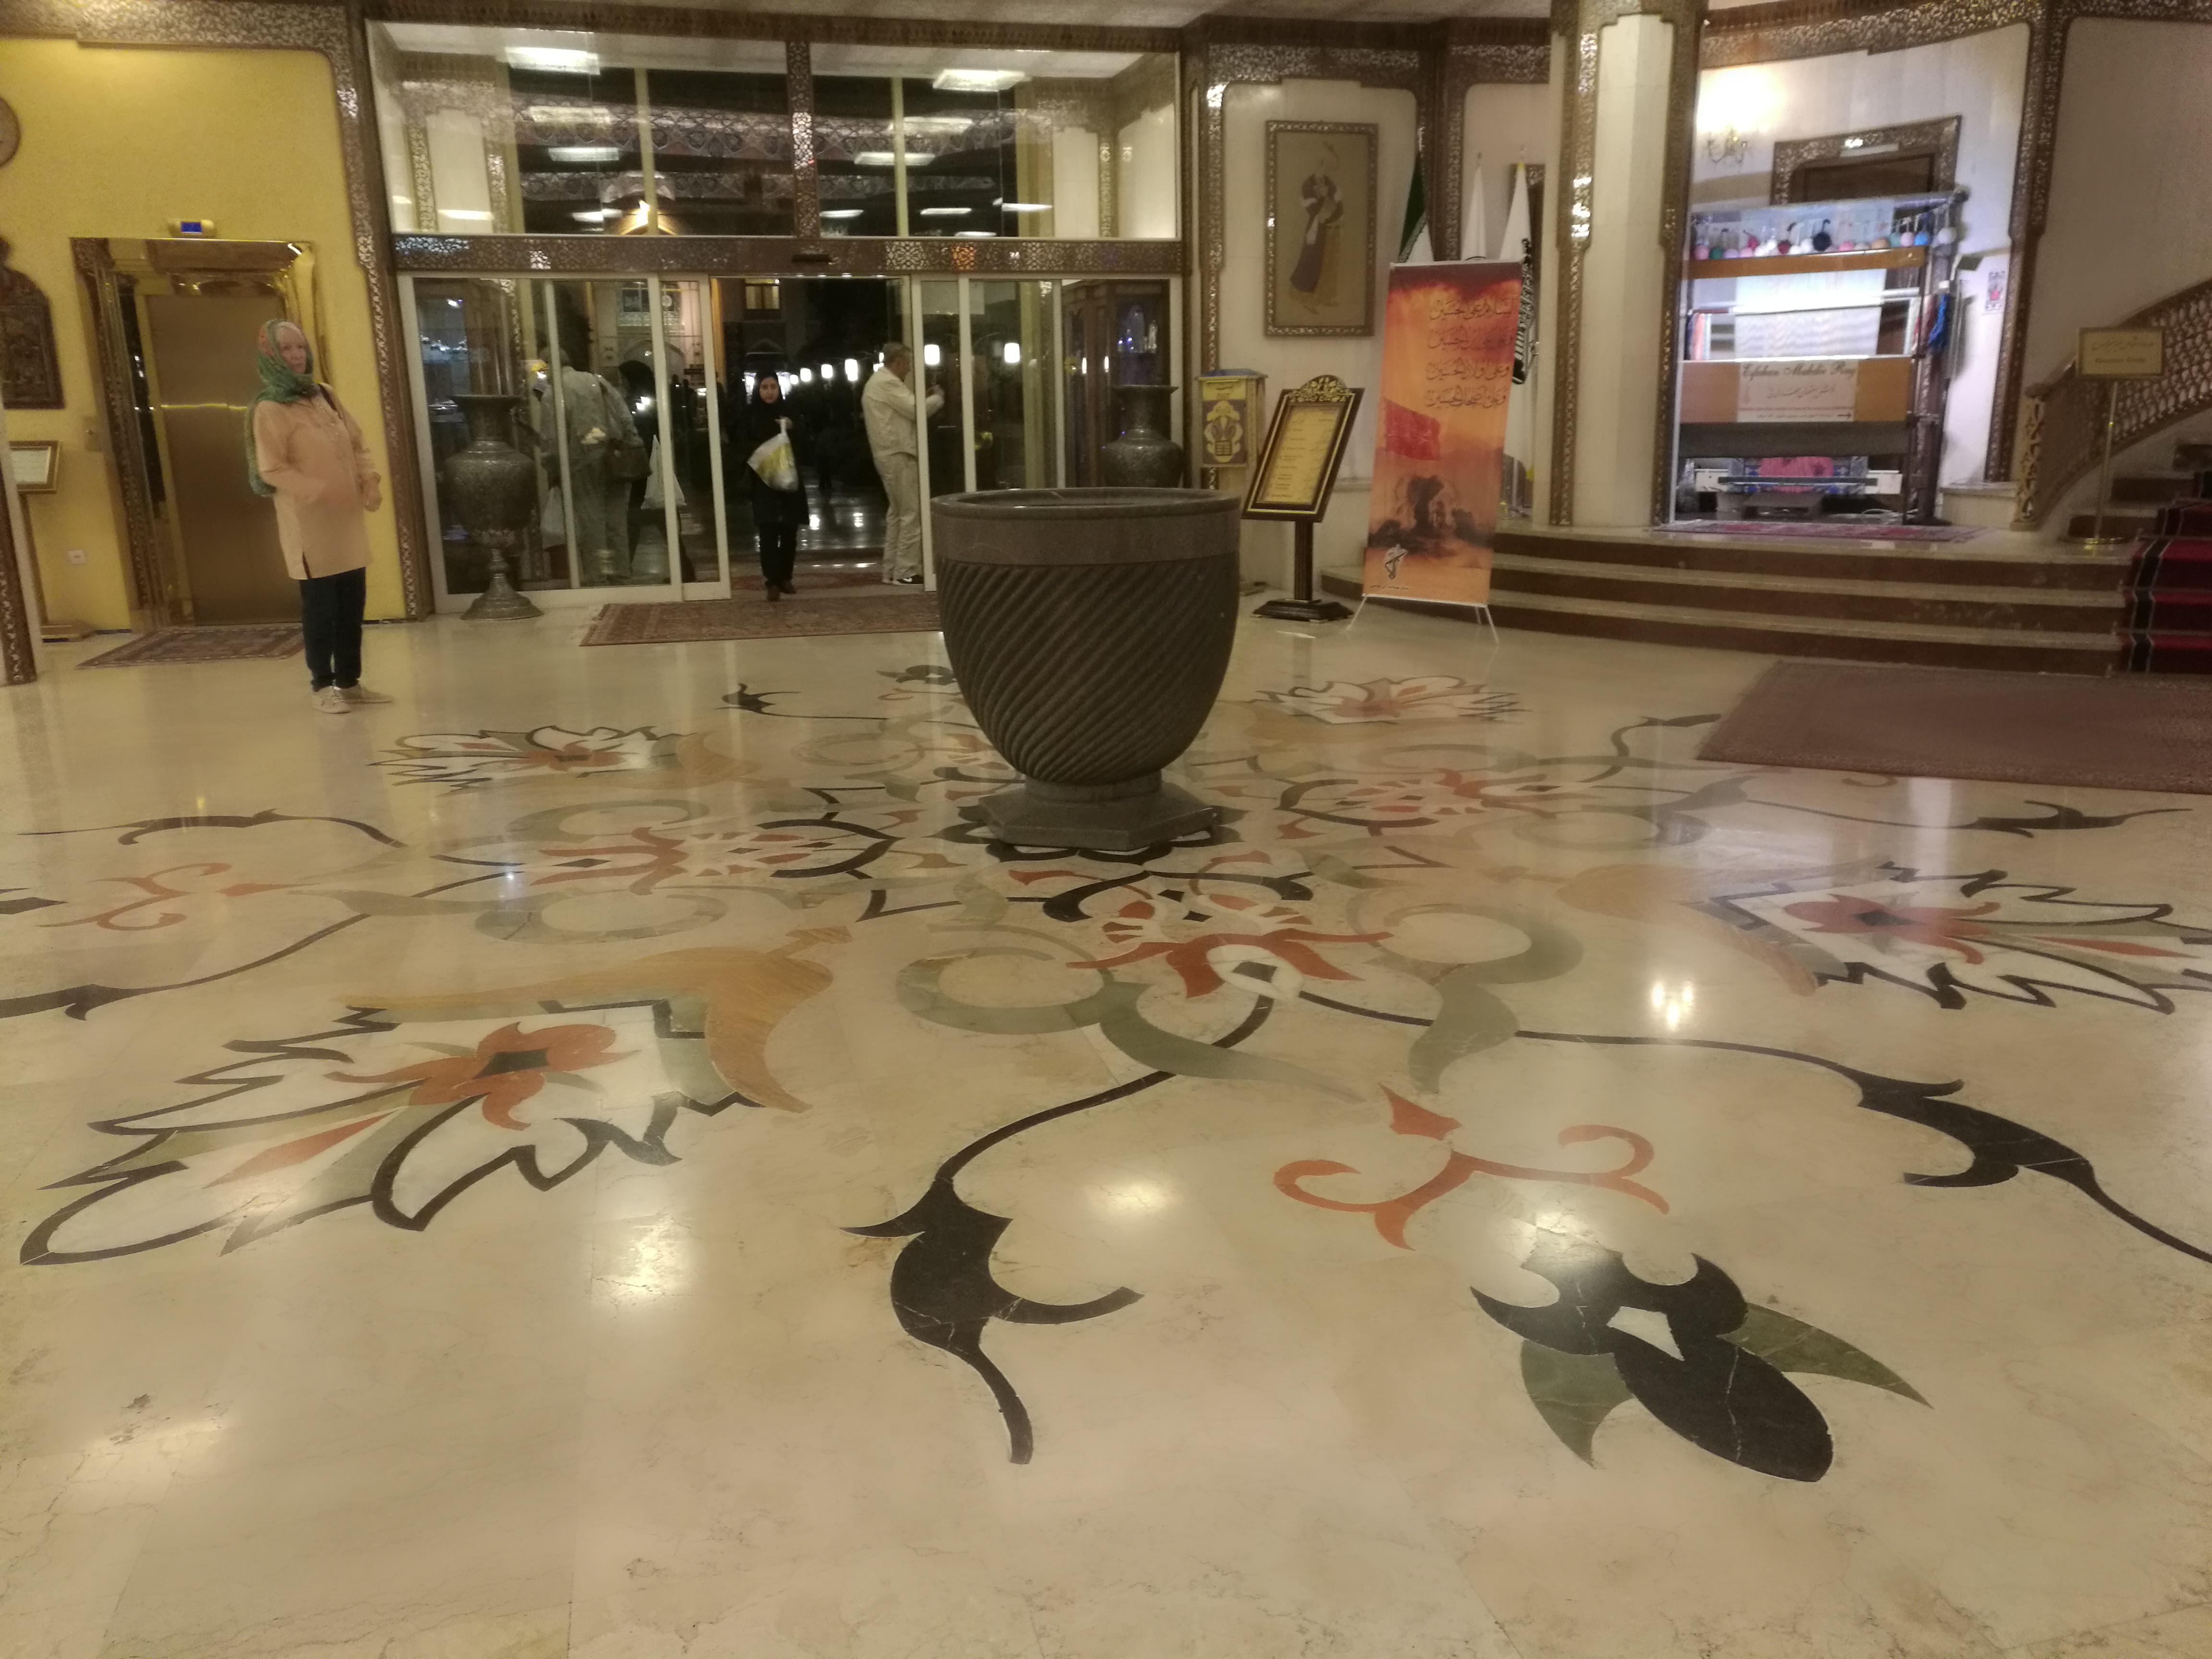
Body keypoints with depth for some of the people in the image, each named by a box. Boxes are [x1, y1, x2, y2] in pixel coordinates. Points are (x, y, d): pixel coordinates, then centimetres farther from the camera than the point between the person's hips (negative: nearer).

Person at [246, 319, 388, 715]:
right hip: (309, 522, -6)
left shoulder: (323, 396, 13)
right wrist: (319, 491, -22)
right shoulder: (269, 408, -7)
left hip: (347, 517, 6)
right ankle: (323, 685, 8)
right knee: (320, 604, -1)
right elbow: (272, 469, -12)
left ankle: (350, 681, 18)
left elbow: (356, 444, 16)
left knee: (352, 602, 9)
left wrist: (370, 480, -1)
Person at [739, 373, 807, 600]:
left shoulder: (788, 411, 8)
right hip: (763, 478, -2)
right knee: (768, 530, -11)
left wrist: (792, 429, -11)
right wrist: (756, 449, -20)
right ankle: (771, 581, -9)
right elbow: (742, 442, -1)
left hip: (789, 476, 2)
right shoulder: (751, 413, 4)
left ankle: (785, 577, 18)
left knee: (790, 530, 5)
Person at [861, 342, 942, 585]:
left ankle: (891, 570, 17)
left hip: (890, 455, 11)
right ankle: (906, 572, -9)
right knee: (912, 513, -9)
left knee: (897, 513, 15)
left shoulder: (879, 381, 19)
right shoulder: (888, 383, -14)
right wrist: (937, 398, -1)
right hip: (899, 456, -11)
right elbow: (916, 410, -17)